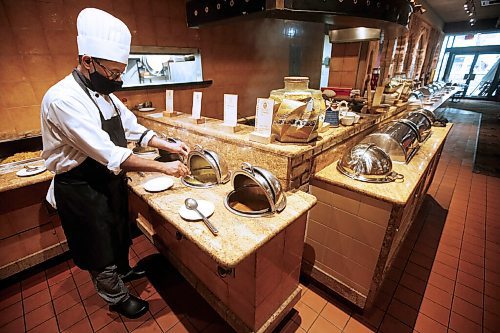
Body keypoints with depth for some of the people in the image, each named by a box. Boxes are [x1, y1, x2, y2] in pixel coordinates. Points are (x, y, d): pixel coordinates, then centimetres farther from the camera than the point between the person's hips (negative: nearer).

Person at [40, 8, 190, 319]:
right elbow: (111, 155, -32)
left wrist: (169, 145, -6)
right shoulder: (63, 99, -27)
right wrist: (163, 167, -29)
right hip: (81, 189, -8)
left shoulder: (104, 93, 1)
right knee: (99, 247, 14)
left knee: (119, 233, 27)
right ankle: (117, 297, 39)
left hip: (110, 179, 8)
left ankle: (123, 270, 55)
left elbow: (133, 128, 6)